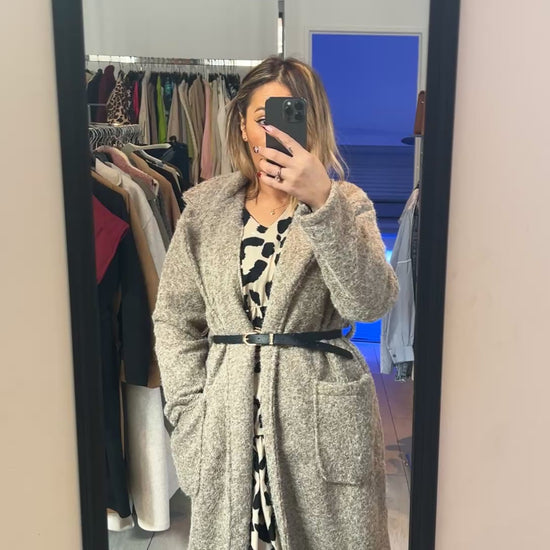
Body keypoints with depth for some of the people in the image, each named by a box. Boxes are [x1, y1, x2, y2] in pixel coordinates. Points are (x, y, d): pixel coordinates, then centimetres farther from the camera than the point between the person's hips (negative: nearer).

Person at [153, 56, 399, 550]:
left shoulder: (346, 204, 0)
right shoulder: (205, 207, 5)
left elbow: (370, 302, -17)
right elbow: (174, 318, 6)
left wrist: (321, 202, -27)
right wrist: (193, 411, -1)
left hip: (322, 416, -1)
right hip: (226, 415, 2)